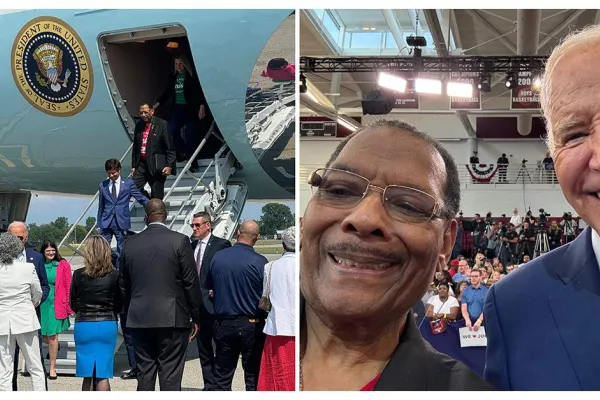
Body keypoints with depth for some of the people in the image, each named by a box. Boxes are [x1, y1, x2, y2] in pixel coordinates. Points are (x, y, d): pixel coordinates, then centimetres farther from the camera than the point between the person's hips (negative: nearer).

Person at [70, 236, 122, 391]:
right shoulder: (114, 275, -6)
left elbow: (73, 304, 3)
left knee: (88, 375, 10)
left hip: (84, 325, 0)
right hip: (108, 325, 0)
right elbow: (119, 305, 1)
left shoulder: (79, 275, -6)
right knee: (103, 375, 4)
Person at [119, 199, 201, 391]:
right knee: (170, 376, 0)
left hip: (139, 319, 4)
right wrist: (195, 317, 2)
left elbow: (123, 284, 10)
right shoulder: (180, 241, -6)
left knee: (144, 375, 10)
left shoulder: (130, 243, 5)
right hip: (173, 318, -3)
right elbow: (191, 282, -6)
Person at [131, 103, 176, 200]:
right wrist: (133, 166, 13)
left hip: (157, 166, -5)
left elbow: (170, 147, -8)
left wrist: (169, 166, -14)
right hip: (141, 164, 5)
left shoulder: (162, 124, -6)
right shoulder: (139, 126, 11)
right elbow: (135, 147, 17)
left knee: (157, 195, 0)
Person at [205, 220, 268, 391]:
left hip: (223, 324, 3)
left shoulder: (217, 257, -2)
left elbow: (208, 290, 8)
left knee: (222, 377, 10)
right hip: (251, 325, -3)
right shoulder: (259, 262, -12)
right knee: (253, 377, 6)